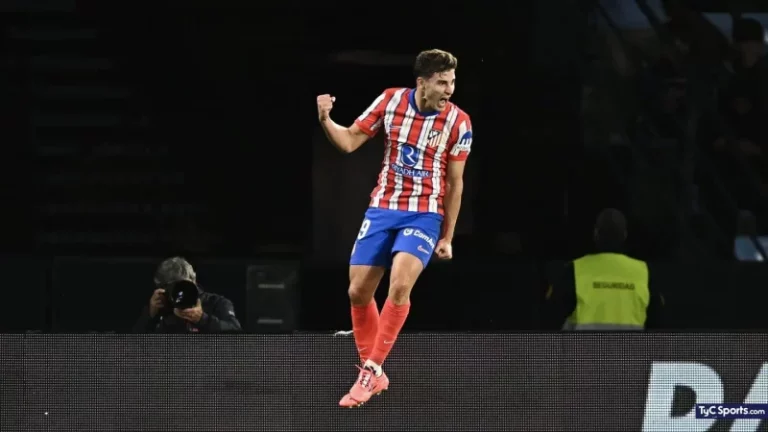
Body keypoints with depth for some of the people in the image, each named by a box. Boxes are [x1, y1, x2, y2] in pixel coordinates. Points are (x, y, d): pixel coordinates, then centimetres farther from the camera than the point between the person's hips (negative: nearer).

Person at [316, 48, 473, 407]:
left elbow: (454, 183, 0)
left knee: (400, 284, -25)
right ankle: (373, 376, 18)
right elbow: (349, 142, 3)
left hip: (424, 215, -3)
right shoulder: (390, 101, -5)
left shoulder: (458, 121, -8)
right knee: (358, 293, 1)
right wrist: (325, 120, -17)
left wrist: (447, 237, 2)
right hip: (382, 210, 3)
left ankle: (371, 371, -13)